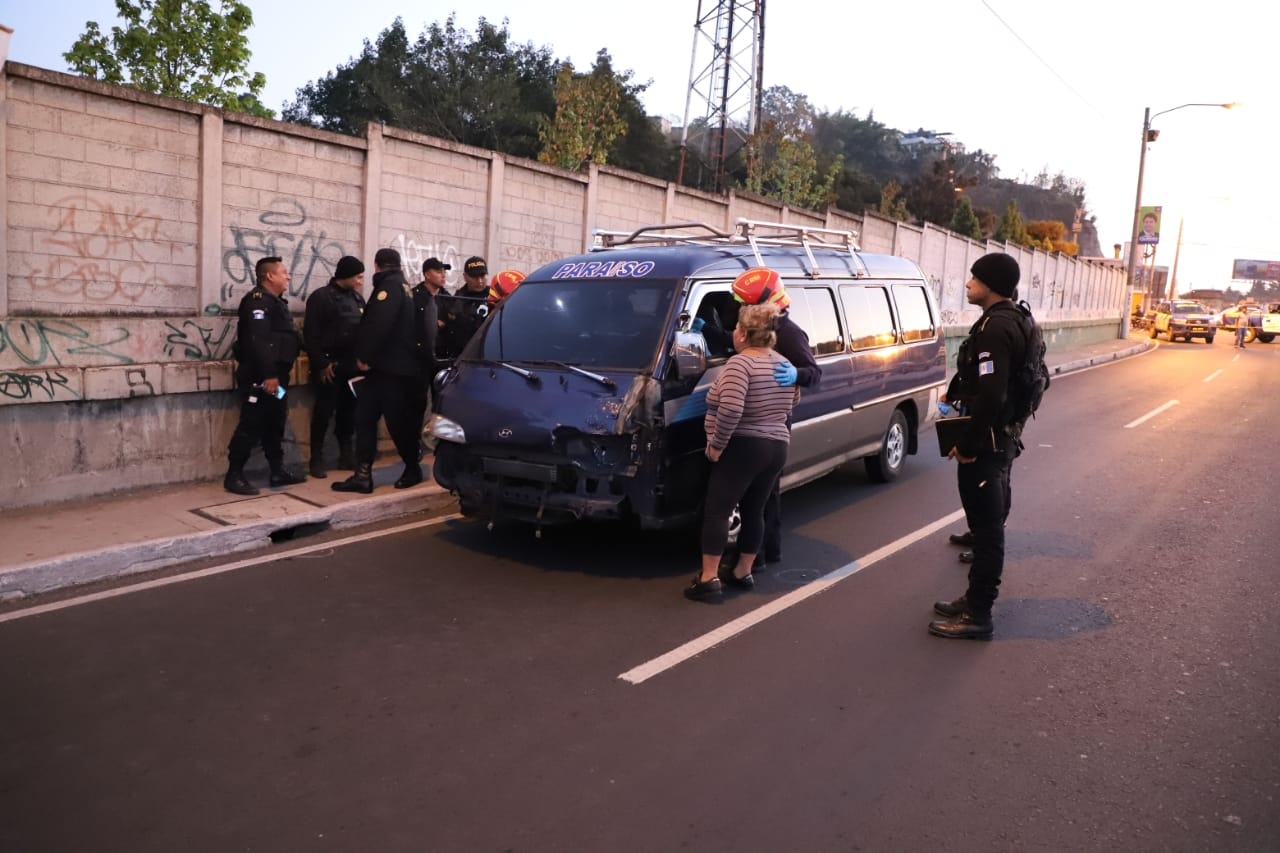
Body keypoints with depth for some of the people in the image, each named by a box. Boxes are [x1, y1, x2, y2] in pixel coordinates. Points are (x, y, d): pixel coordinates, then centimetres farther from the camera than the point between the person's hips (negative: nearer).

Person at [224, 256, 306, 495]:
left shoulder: (276, 302, 20)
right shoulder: (257, 300, -13)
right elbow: (257, 341, -23)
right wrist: (268, 375, -28)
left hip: (275, 375, 10)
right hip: (259, 377, -10)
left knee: (275, 424, 14)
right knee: (251, 426, -7)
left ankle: (278, 471, 21)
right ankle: (233, 476, -1)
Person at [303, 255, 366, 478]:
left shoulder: (357, 298, 13)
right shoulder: (321, 297, -7)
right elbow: (311, 334, -12)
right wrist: (321, 363, -15)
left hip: (352, 365, 6)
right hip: (330, 365, -6)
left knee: (348, 411, 9)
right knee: (324, 412, -3)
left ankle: (346, 455, 17)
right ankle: (317, 459, 3)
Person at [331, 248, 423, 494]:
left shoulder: (389, 286, -11)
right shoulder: (402, 286, 21)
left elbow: (378, 325, -22)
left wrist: (365, 357, -14)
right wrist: (367, 357, 19)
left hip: (390, 366, -9)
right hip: (391, 365, 9)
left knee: (398, 421, 1)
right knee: (365, 418, 4)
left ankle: (413, 469, 16)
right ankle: (362, 475, 1)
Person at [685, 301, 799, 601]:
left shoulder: (740, 363, -16)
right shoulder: (783, 364, 10)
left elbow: (730, 409, -29)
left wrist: (717, 444, -19)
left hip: (743, 449, -8)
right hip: (777, 448, 8)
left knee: (716, 511, -2)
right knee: (754, 512, 16)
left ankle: (708, 578, -5)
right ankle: (743, 572, 23)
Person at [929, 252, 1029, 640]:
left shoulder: (995, 327, -20)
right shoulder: (1011, 320, 12)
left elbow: (990, 395, -27)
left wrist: (967, 445, -21)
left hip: (986, 441, -11)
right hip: (1001, 437, 11)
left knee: (985, 527, -3)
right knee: (989, 523, 18)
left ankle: (978, 615, 6)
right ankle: (976, 599, 30)